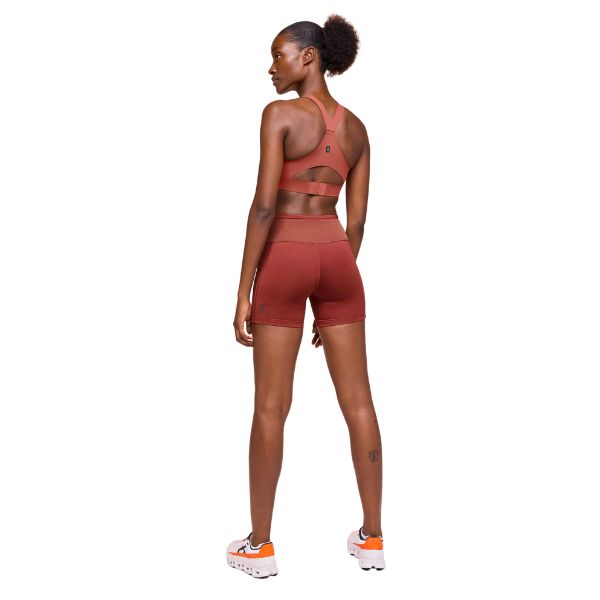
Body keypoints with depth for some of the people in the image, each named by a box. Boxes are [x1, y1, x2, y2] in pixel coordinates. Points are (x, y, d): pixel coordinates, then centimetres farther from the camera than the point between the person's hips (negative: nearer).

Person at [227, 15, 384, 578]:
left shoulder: (280, 114, -9)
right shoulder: (356, 128, 10)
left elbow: (264, 206, -15)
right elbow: (357, 220, 10)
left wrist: (243, 292, -11)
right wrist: (332, 292, 17)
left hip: (285, 259, -5)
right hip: (337, 258, 5)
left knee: (271, 406, 3)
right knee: (357, 399, 8)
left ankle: (260, 546, 11)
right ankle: (372, 538, 14)